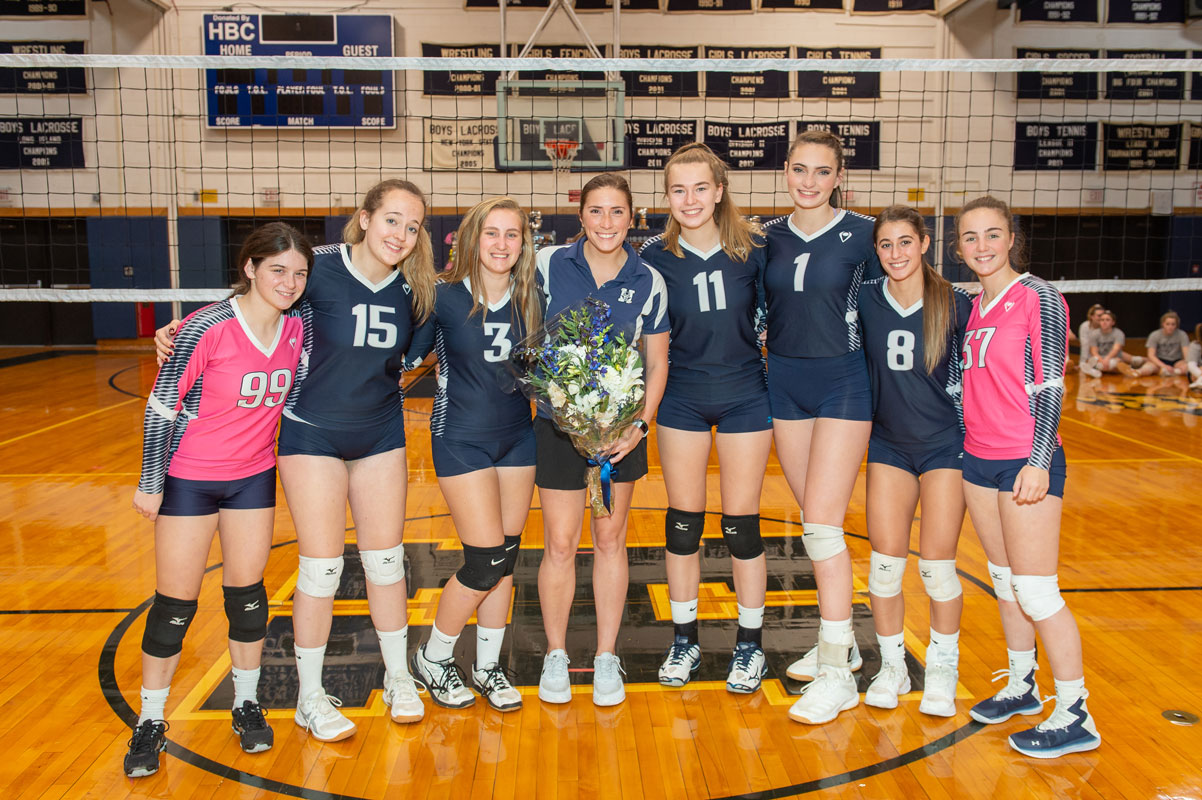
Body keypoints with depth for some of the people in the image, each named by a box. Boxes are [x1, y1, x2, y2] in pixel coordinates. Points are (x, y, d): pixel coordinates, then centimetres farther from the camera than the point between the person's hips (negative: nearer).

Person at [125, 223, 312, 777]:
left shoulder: (297, 327, -7)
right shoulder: (206, 329, -21)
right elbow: (160, 407, -14)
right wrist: (150, 483, -9)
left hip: (254, 477, 4)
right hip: (188, 479, -4)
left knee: (247, 591, 10)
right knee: (176, 601, 4)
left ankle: (247, 705, 28)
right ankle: (150, 722, 22)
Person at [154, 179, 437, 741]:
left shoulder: (411, 289, -4)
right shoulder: (320, 268, -17)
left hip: (381, 434, 4)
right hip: (313, 433, -4)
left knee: (386, 558, 11)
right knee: (321, 567, 0)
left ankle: (398, 677, 29)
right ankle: (310, 697, 19)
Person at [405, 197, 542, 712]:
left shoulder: (529, 299, 0)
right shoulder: (445, 297, -10)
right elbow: (408, 356, -3)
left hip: (517, 437, 5)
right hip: (462, 439, -4)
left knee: (506, 559, 9)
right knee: (486, 563, -6)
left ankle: (489, 667, 27)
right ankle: (432, 659, 18)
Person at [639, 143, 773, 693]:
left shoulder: (751, 250, -7)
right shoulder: (656, 258, -5)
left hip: (745, 395, -1)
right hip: (682, 397, 1)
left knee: (741, 523, 5)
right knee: (683, 522, 7)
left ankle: (750, 644, 22)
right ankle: (684, 640, 25)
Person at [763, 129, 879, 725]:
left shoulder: (860, 233, -5)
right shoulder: (769, 237, 7)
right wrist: (775, 357, 5)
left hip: (843, 383, -5)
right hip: (785, 384, 5)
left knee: (821, 521, -11)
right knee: (813, 520, 11)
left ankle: (837, 675, -2)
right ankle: (840, 641, 27)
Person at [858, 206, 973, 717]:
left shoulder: (956, 305, -8)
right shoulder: (865, 300, -3)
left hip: (945, 445, -2)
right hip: (888, 445, 2)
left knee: (937, 566, 1)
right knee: (885, 563, 3)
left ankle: (942, 668, 23)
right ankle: (892, 665, 22)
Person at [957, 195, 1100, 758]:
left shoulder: (1038, 298, -9)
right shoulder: (973, 307, 11)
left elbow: (1050, 386, -13)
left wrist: (1038, 462, -19)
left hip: (1026, 462, -7)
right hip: (978, 459, 7)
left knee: (1035, 592, -3)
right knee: (1004, 581, 16)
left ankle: (1075, 716, 11)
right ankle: (1021, 686, 31)